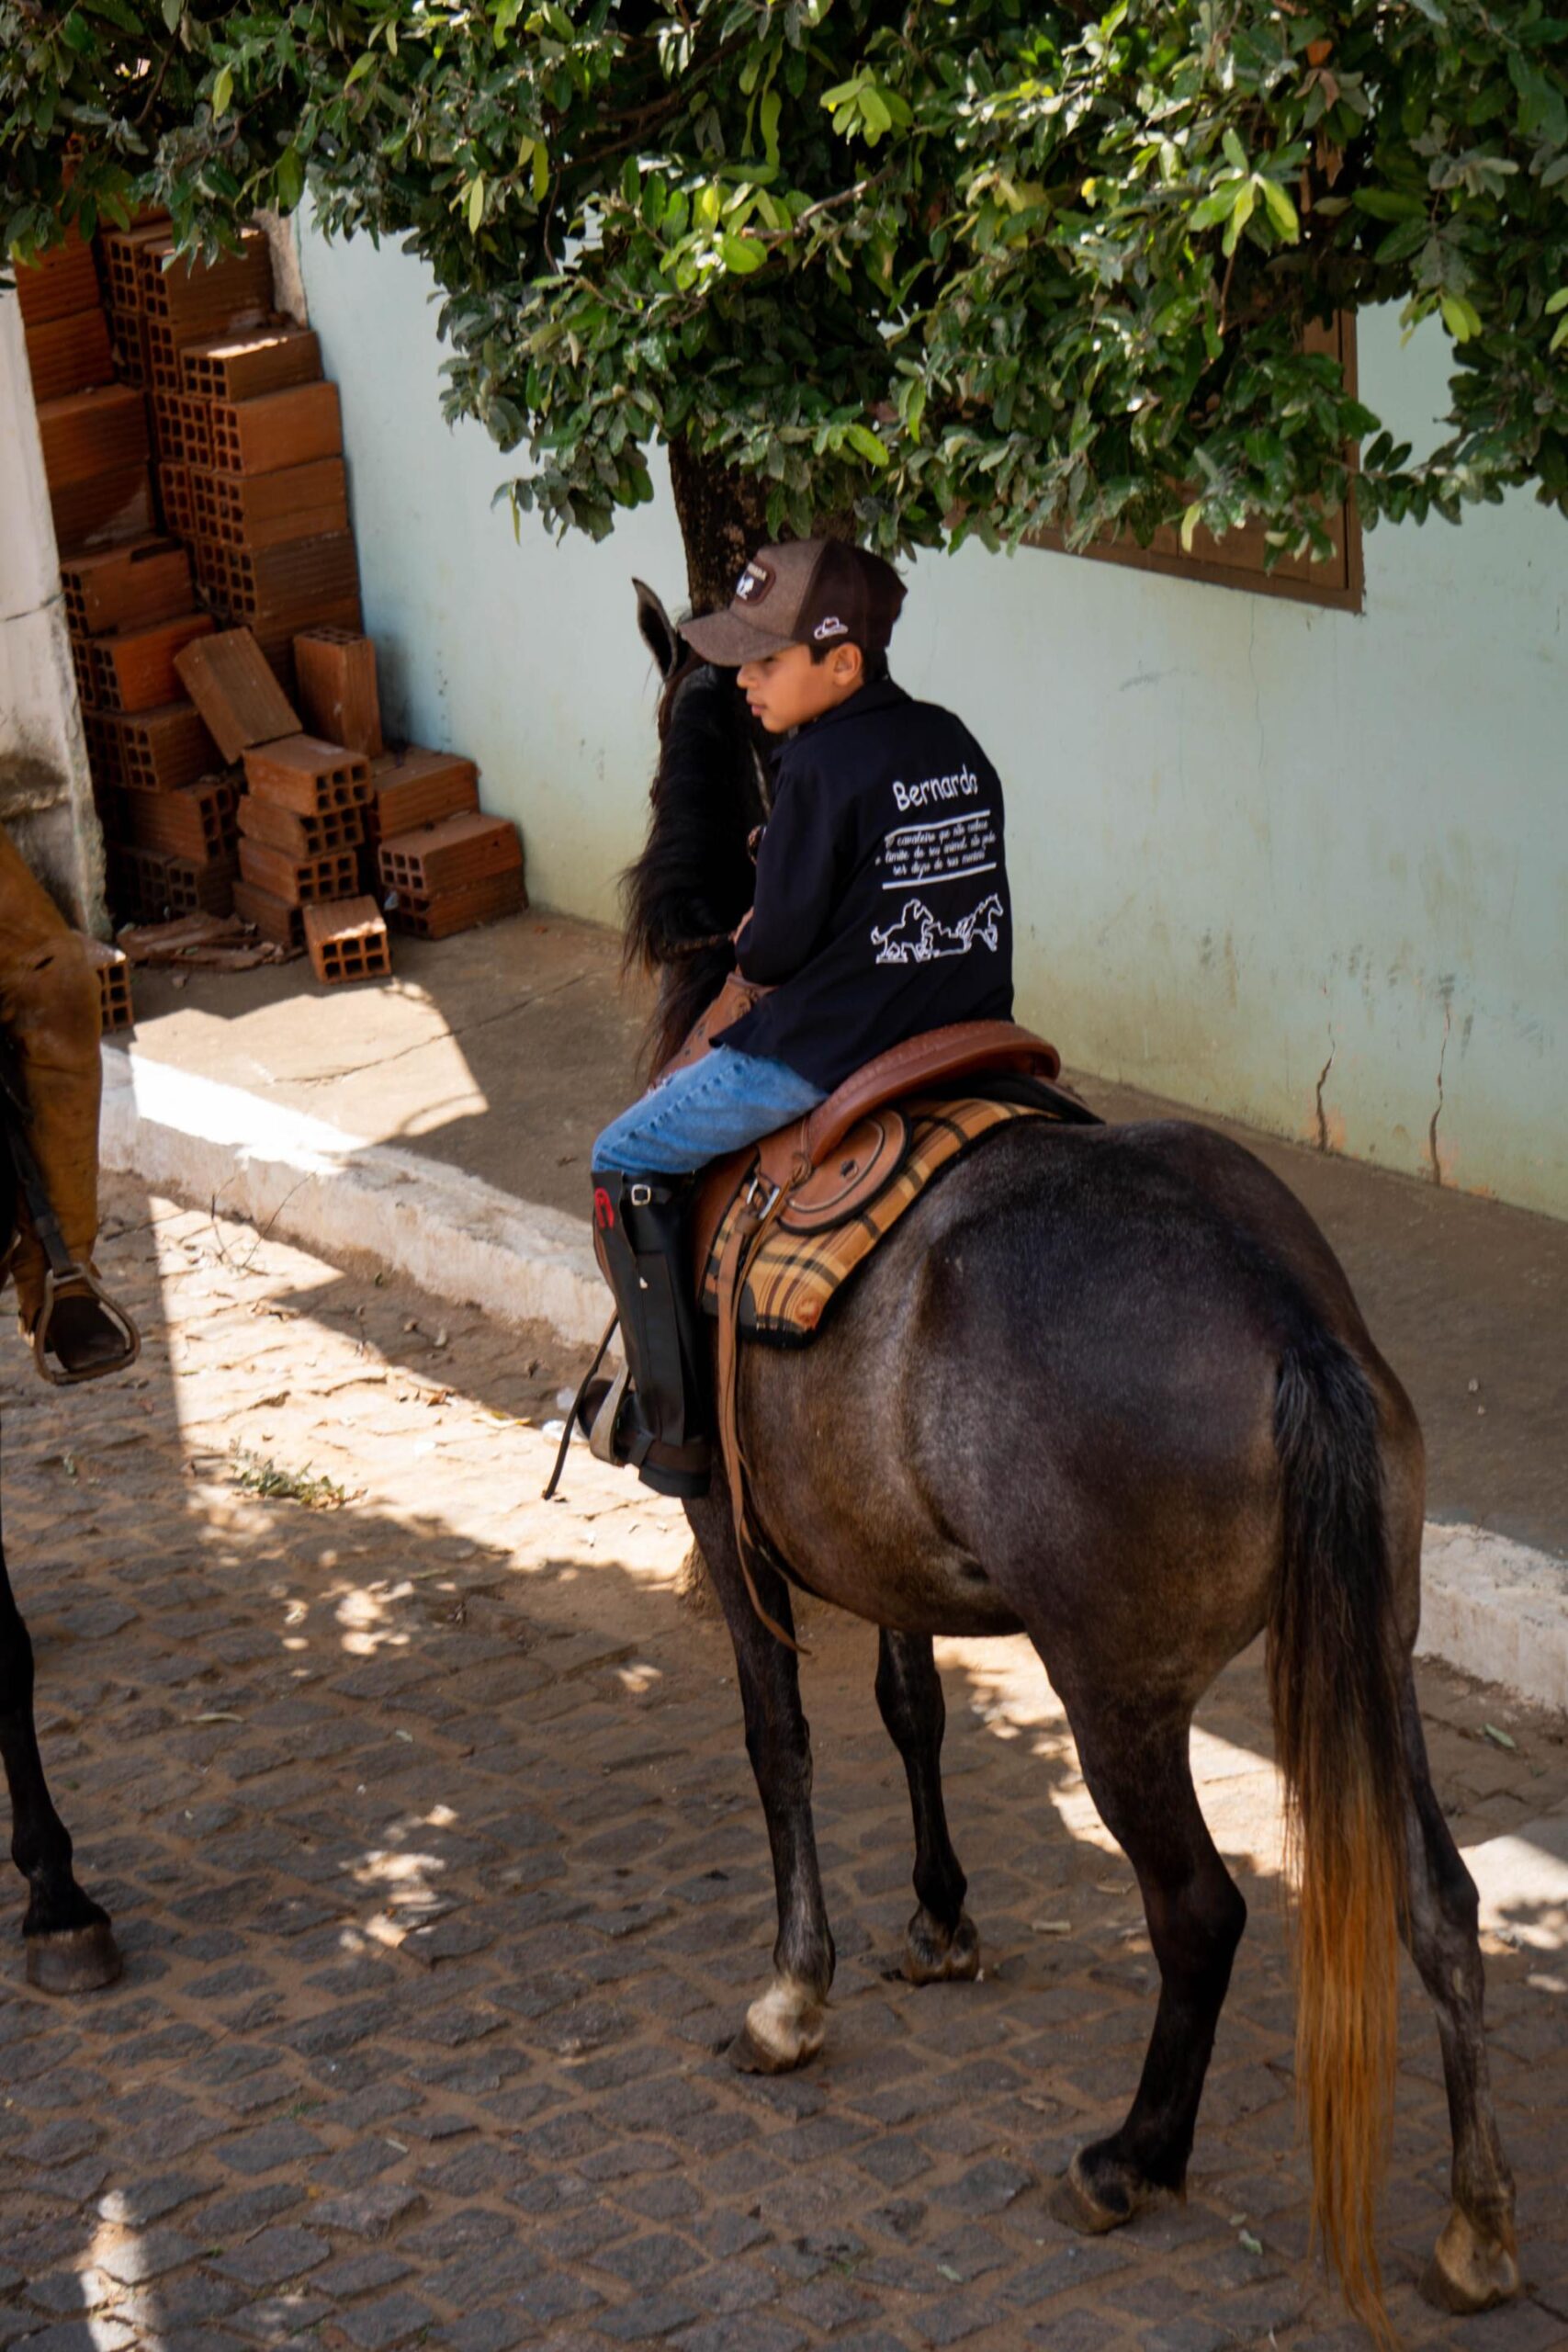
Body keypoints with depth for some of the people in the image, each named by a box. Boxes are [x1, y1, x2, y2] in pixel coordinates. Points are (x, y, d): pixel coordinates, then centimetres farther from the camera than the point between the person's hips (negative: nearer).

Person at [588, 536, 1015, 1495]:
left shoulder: (822, 765, -17)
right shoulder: (955, 743, 7)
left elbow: (780, 943, -16)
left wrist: (749, 951, 8)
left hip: (832, 1047, -9)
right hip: (969, 1031, 9)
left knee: (630, 1158, 5)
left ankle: (672, 1424, 3)